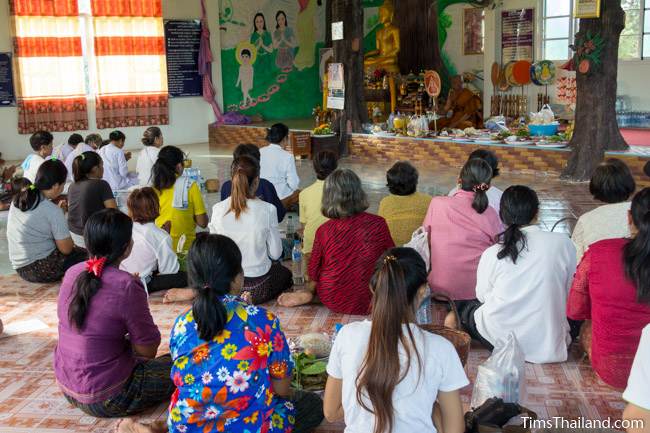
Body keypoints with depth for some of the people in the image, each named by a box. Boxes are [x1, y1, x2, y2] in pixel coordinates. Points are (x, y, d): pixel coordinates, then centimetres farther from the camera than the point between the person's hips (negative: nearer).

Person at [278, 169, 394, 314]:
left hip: (333, 302, 3)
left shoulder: (324, 231, -14)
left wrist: (310, 290, 23)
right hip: (371, 303, -2)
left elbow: (314, 272, 1)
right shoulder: (379, 224, -14)